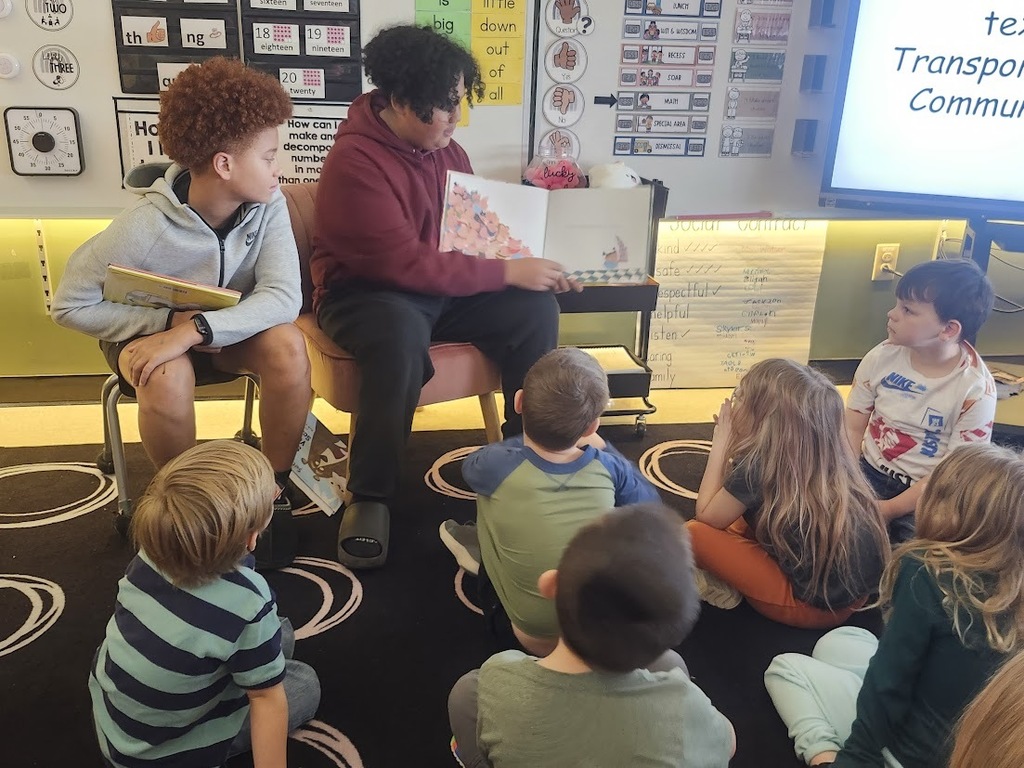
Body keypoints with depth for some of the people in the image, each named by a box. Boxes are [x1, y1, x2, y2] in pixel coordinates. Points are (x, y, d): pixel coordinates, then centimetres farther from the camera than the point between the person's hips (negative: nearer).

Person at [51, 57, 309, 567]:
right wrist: (169, 321, -28)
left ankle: (272, 489, -9)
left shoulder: (266, 204, -19)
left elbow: (283, 296, -28)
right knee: (167, 378, -36)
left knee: (287, 345, -29)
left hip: (232, 332, 3)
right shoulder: (144, 225, -27)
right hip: (150, 330, -2)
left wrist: (195, 329, -40)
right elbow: (70, 304, -19)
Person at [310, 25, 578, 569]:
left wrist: (532, 261, -7)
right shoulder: (355, 161, -21)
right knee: (403, 335, -40)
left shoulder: (442, 148, 3)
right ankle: (370, 496, -23)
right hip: (367, 292, -7)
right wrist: (509, 273, -24)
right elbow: (408, 263, -27)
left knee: (535, 310, -13)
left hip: (444, 287, 7)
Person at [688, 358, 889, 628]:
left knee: (694, 533, -9)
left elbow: (706, 516, -5)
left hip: (811, 603, -9)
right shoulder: (826, 456, 2)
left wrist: (721, 443, -4)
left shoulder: (759, 464, -20)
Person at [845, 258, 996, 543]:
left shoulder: (976, 390, -15)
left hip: (925, 497, -3)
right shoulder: (882, 358, -6)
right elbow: (853, 427, -1)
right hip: (869, 475, 3)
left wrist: (888, 509, -20)